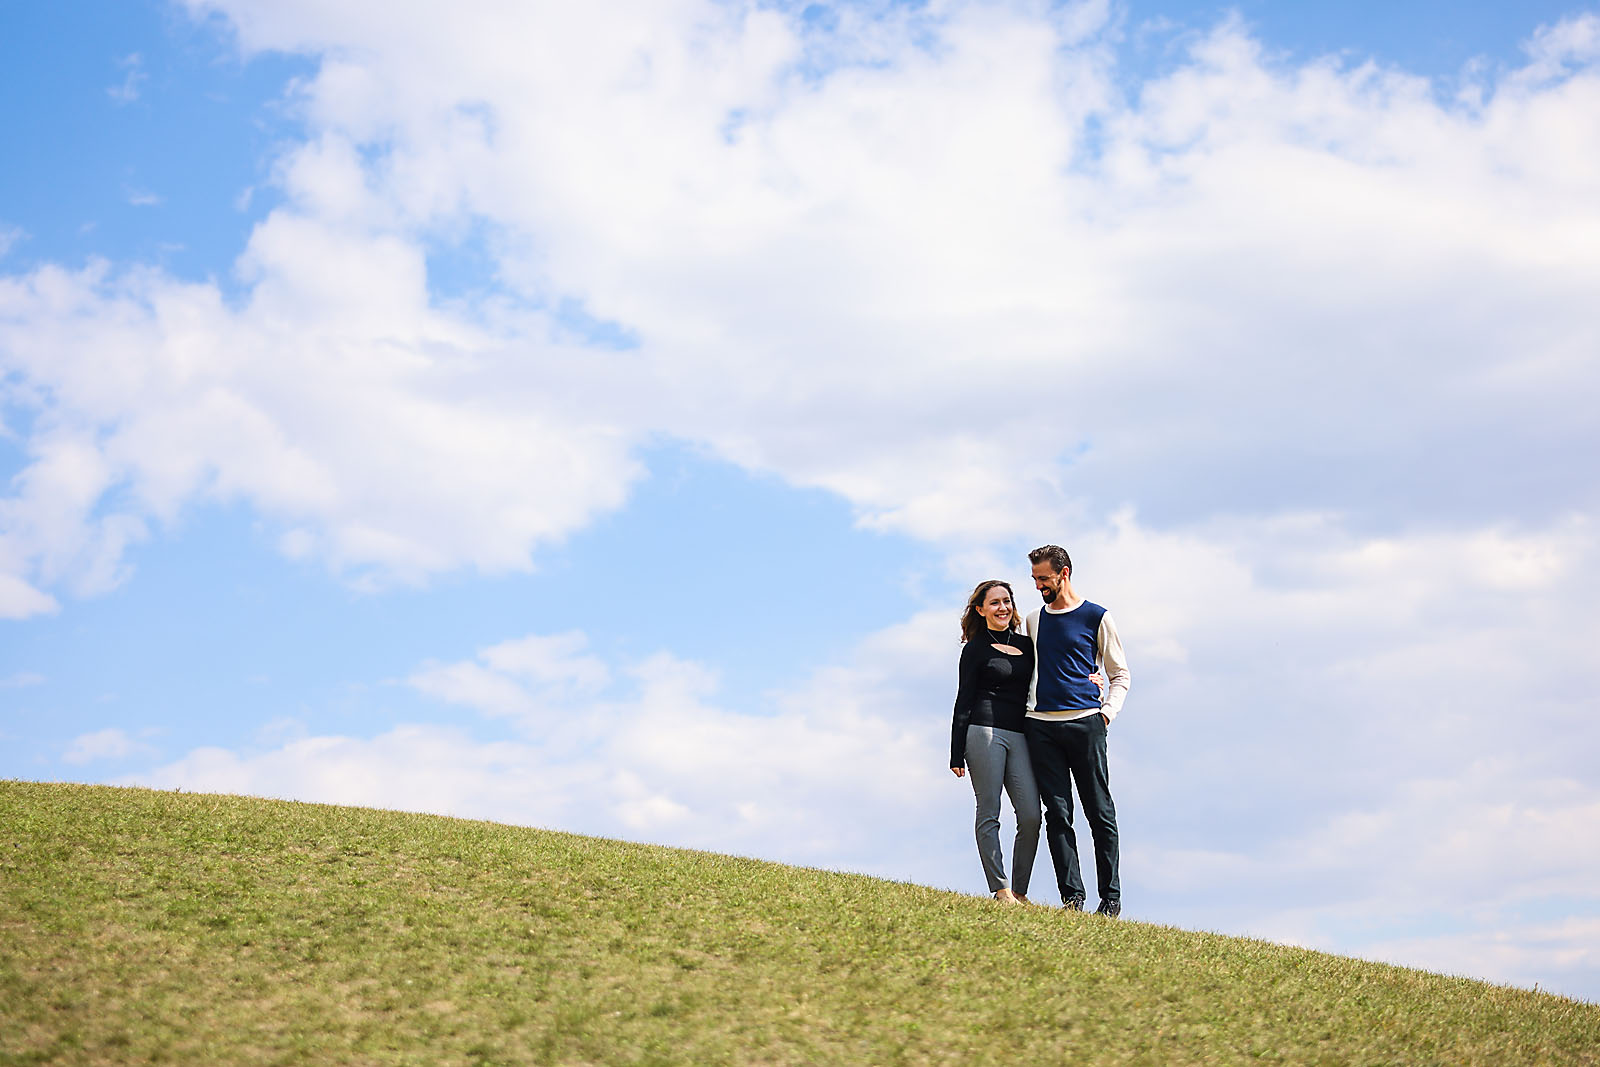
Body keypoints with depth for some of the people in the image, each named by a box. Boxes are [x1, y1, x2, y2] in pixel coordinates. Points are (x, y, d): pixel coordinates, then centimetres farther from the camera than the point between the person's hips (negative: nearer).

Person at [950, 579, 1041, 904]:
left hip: (1019, 736, 4)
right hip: (985, 733, -4)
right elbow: (964, 702, 3)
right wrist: (957, 754, -2)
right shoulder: (975, 649, 5)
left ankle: (1020, 891, 4)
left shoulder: (1026, 645, 18)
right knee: (989, 814, -5)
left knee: (1031, 816, -6)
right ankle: (1001, 890, -4)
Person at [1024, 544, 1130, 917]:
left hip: (1085, 724, -3)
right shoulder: (1032, 621, 17)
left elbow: (1119, 675, 10)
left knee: (1100, 812, -1)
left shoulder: (1097, 617, 6)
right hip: (1041, 726, 3)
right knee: (1058, 813, -1)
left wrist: (1106, 712, -4)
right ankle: (1072, 897, -1)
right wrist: (1023, 710, 10)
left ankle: (1110, 897, 5)